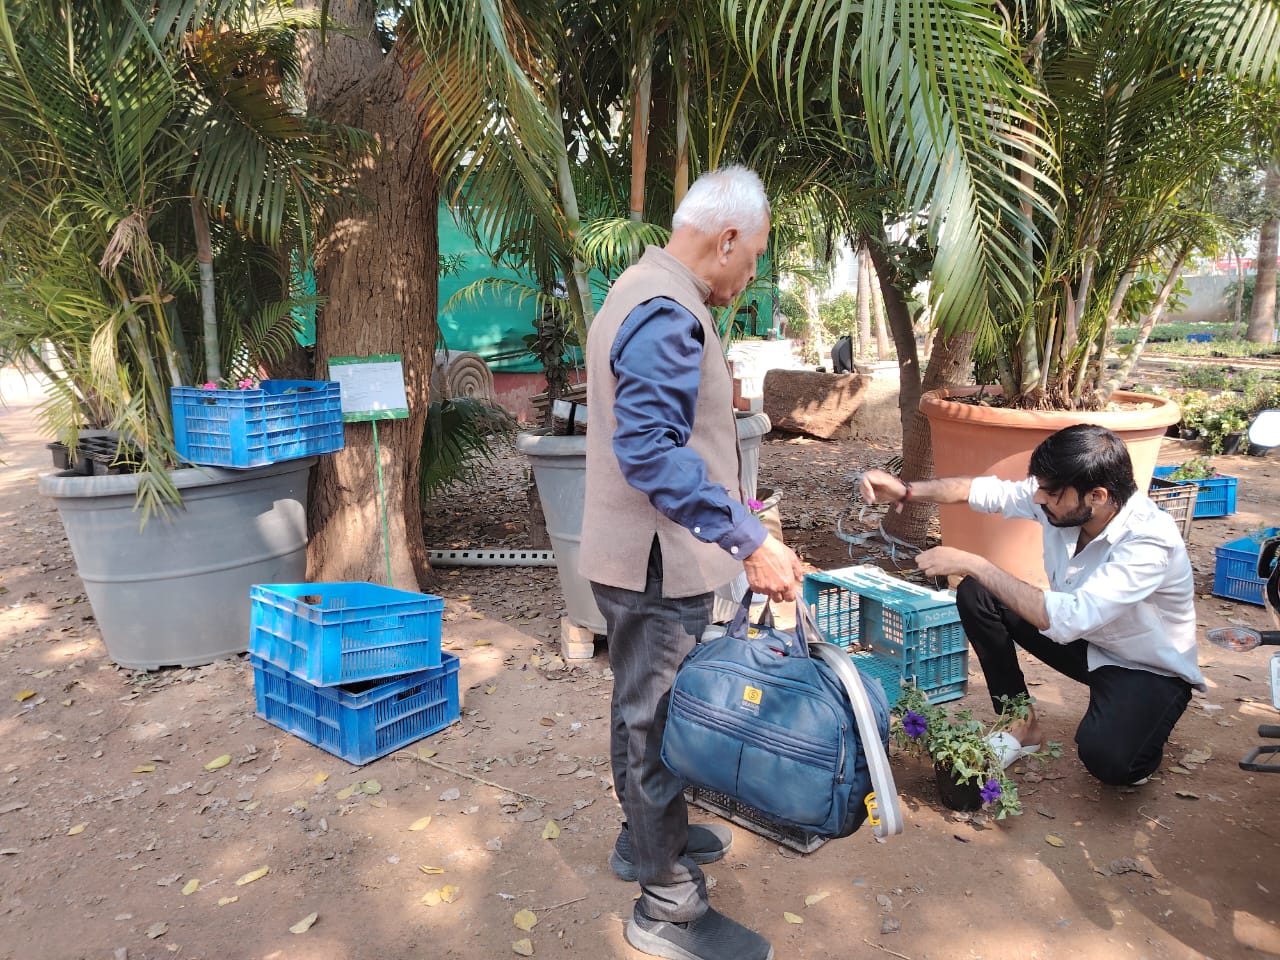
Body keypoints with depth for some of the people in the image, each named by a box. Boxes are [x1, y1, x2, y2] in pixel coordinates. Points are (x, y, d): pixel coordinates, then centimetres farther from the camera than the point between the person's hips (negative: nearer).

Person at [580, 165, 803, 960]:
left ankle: (648, 837, 43)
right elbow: (651, 449, -33)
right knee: (659, 722, 3)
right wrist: (749, 539, -35)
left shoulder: (644, 292, 12)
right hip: (659, 563, -11)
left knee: (648, 711, 23)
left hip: (646, 556, 11)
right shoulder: (667, 314, -22)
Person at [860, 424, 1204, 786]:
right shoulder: (1059, 495, -18)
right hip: (1085, 640, 6)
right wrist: (907, 490, -18)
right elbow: (987, 490, -4)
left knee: (1104, 758, -34)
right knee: (975, 595, -11)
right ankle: (1024, 725, 3)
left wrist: (974, 564, -39)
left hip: (1151, 670, -6)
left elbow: (1068, 619, -43)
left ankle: (1135, 740, 6)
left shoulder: (1150, 541, -35)